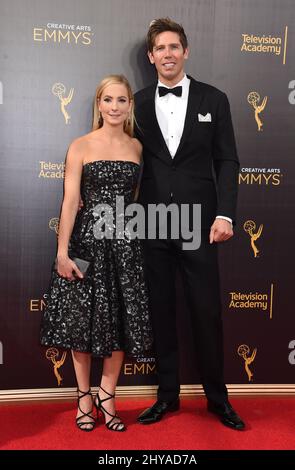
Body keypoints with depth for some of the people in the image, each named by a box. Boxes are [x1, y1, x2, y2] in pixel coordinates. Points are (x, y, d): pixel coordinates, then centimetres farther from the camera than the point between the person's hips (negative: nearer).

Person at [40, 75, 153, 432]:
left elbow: (137, 197, 11)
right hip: (87, 239, -3)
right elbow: (70, 201, -7)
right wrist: (62, 251, -12)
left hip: (125, 242, 3)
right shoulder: (81, 146, -1)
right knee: (83, 319, 6)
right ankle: (84, 396, 25)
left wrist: (141, 238, 4)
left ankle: (106, 395, 24)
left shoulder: (137, 147, 8)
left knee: (123, 320, 5)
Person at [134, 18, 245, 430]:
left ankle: (217, 398, 22)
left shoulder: (213, 99, 5)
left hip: (198, 222, -1)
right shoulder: (139, 103, 9)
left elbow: (227, 160, 2)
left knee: (207, 311, 4)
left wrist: (225, 214, -8)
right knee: (161, 311, 10)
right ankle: (168, 395, 25)